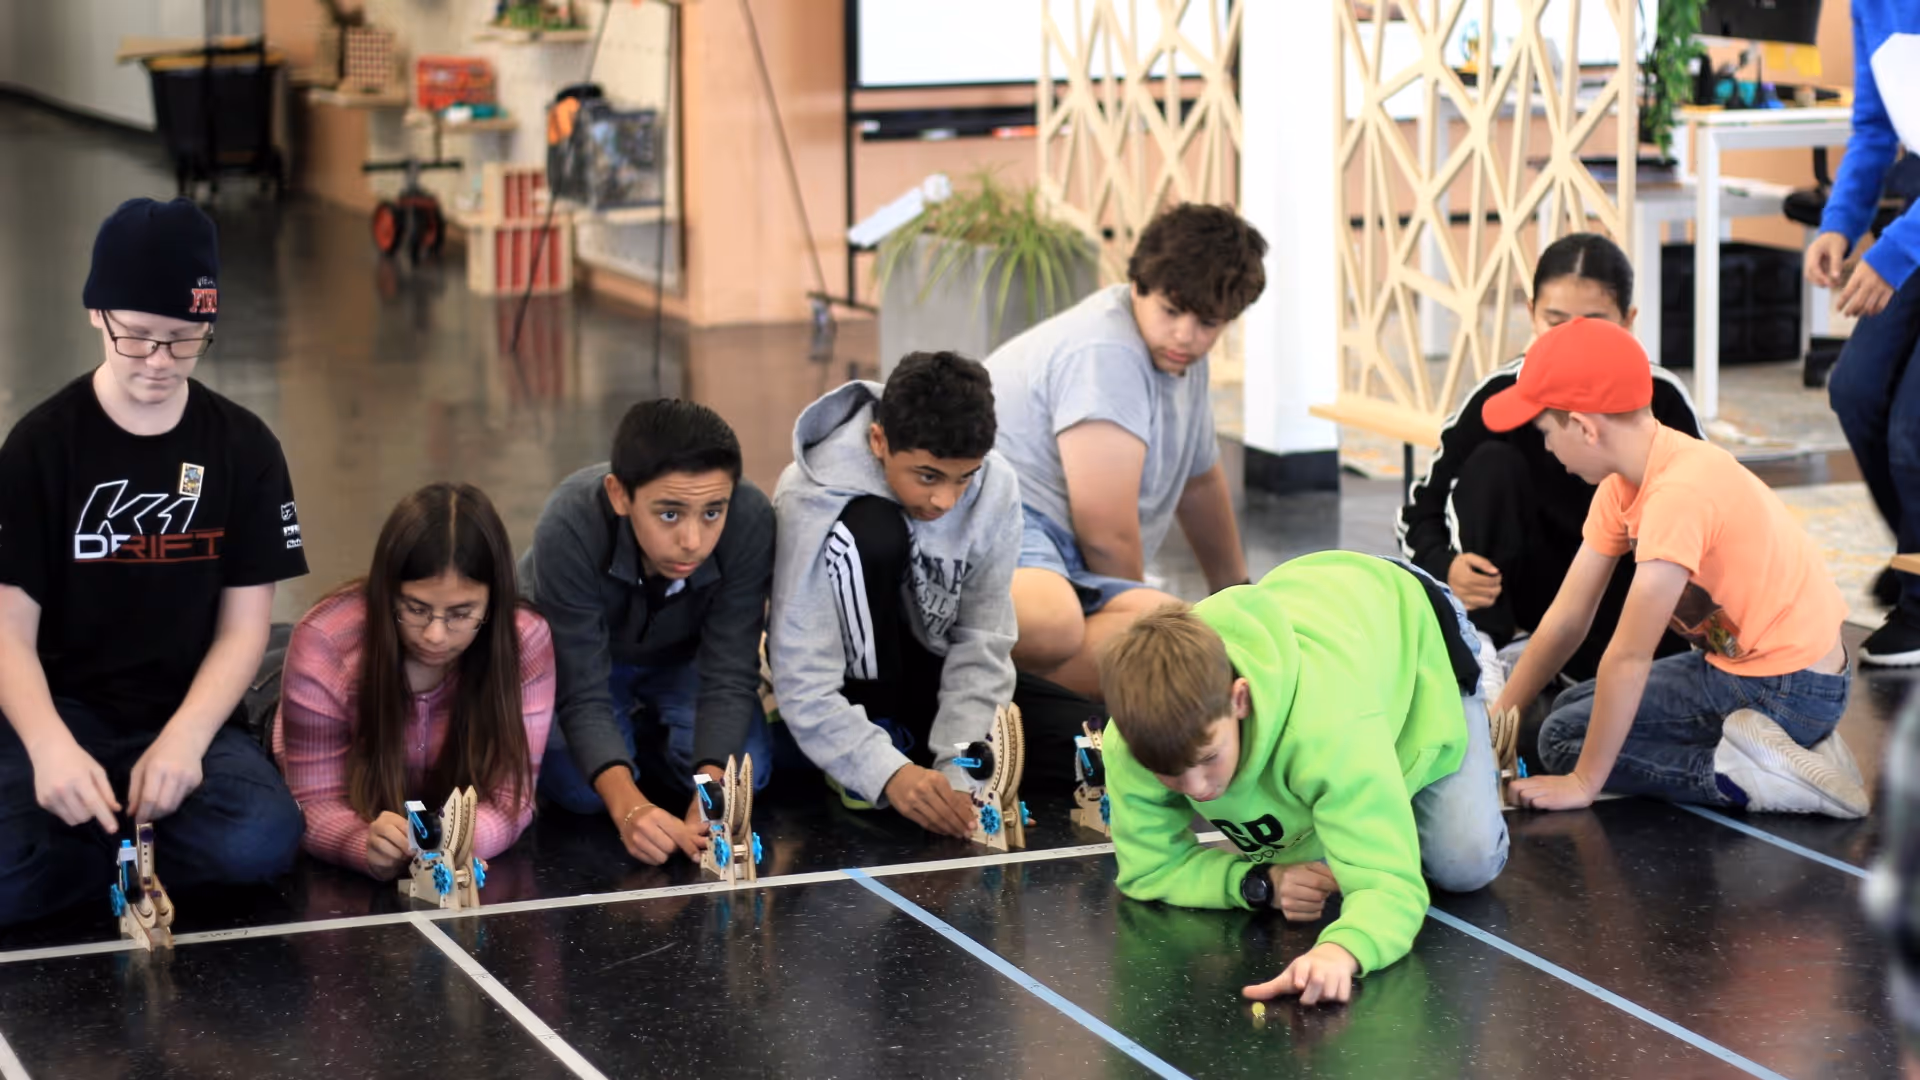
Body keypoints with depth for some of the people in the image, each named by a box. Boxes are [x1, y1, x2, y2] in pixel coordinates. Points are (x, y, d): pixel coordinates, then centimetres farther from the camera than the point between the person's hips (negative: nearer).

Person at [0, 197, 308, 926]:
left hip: (185, 716, 2)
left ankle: (98, 843, -7)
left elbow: (244, 626, 2)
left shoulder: (244, 449, 2)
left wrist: (184, 739, -17)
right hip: (65, 712, -2)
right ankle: (137, 842, -5)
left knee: (263, 840, -32)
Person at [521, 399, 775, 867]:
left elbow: (730, 675, -29)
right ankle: (622, 743, 10)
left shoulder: (750, 520, -35)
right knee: (577, 787, -25)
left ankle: (646, 738, 12)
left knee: (743, 774, -20)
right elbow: (582, 694, -37)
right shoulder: (569, 527, -39)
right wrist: (628, 805, -54)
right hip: (582, 653, -2)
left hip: (684, 655, 2)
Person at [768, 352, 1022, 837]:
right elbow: (803, 684, -32)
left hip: (927, 661, 4)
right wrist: (891, 773, -45)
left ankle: (911, 738, 6)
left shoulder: (996, 488, -19)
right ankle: (871, 748, -17)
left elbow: (982, 644, -16)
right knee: (871, 532, -33)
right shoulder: (816, 498, -31)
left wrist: (956, 774, -29)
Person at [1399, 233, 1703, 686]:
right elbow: (1419, 511, -9)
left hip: (1625, 592, 0)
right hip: (1530, 589, 0)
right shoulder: (1501, 395, -17)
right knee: (1493, 464, -24)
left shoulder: (1662, 399, -17)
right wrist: (1445, 567, -32)